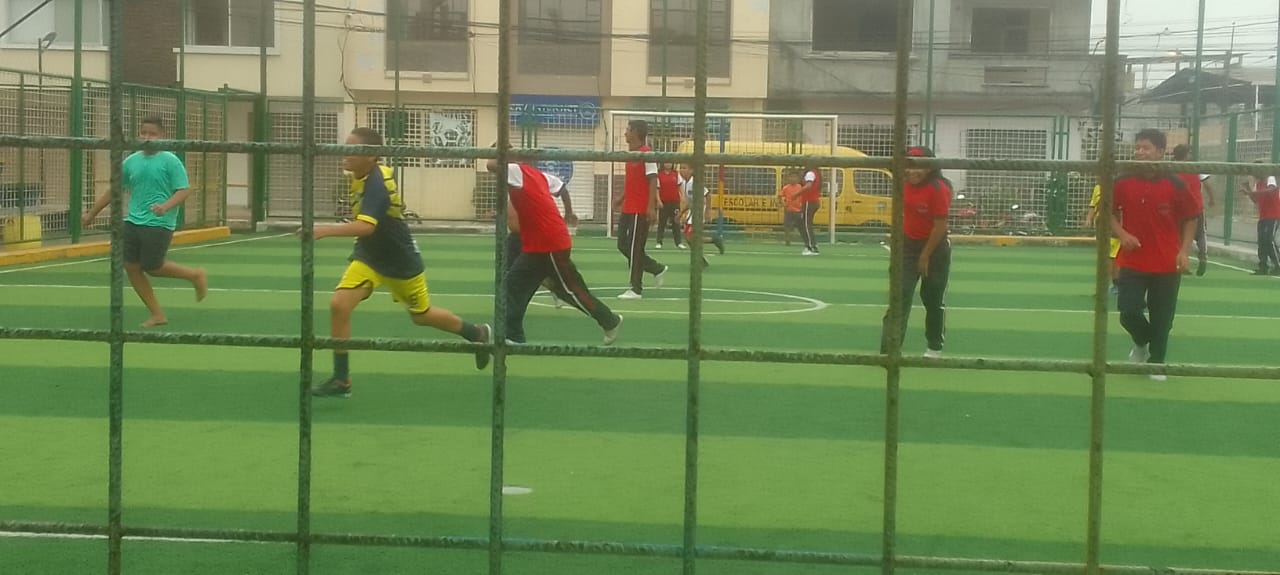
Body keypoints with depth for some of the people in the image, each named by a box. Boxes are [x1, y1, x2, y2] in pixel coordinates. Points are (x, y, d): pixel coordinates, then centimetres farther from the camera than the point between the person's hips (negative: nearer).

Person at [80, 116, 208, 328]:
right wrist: (92, 213, 22)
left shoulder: (170, 161, -7)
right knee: (131, 266, 1)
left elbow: (184, 191, -12)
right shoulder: (131, 161, 9)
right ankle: (157, 314, 11)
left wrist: (165, 206, -30)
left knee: (152, 268, -6)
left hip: (159, 225, -6)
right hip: (133, 222, 6)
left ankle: (195, 275, 19)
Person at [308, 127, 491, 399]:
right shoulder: (362, 176, -7)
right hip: (369, 256, 6)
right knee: (339, 305, -14)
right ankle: (341, 380, -4)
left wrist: (325, 230, -60)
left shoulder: (376, 184, -32)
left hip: (400, 261, -6)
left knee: (422, 315, 14)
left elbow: (366, 226, -50)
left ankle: (476, 333, 43)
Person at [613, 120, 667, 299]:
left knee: (634, 249, -4)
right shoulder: (631, 154, 13)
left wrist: (651, 206, -22)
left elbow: (653, 181, -17)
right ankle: (657, 269, 23)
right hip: (628, 209, 9)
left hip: (640, 210, -9)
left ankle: (636, 289, 4)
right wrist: (622, 198, 18)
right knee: (623, 245, 11)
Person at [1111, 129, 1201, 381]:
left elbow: (1191, 219, 3)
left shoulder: (1175, 185, -7)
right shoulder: (1123, 183, -4)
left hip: (1167, 265, -1)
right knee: (1129, 312, -7)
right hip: (1133, 262, 1)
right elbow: (1109, 212, 8)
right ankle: (1142, 343, 26)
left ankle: (1156, 362, 25)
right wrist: (1121, 234, -9)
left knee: (1162, 318, 5)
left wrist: (1184, 251, -6)